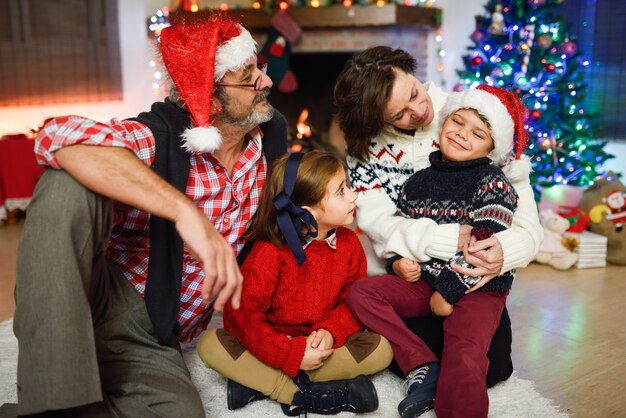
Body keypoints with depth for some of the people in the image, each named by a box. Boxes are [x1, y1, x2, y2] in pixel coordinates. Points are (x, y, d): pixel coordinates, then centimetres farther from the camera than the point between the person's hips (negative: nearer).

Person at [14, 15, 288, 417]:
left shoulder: (271, 135, 0)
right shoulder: (165, 137, -18)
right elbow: (60, 136, -38)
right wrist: (185, 211, -46)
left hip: (155, 340, 4)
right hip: (101, 297, -3)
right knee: (70, 185, -32)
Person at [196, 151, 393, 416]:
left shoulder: (349, 243, -6)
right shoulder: (270, 251, -19)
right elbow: (242, 313, -21)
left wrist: (330, 332, -22)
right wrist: (293, 355, -27)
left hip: (321, 343, 3)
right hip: (276, 343, -3)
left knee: (380, 349, -23)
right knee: (211, 344, -24)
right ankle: (303, 395, -29)